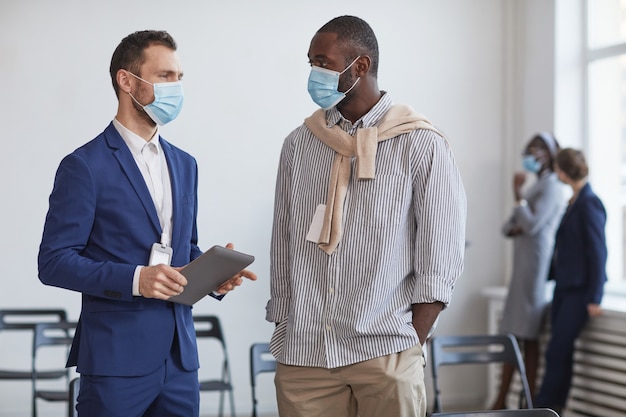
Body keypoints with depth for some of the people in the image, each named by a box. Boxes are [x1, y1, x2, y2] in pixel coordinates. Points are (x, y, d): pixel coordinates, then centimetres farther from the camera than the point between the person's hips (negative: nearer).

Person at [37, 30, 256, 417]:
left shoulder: (184, 164, 14)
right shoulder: (84, 166, -7)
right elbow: (54, 262, -10)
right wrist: (134, 279, -22)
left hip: (180, 355, 6)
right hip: (116, 356, -6)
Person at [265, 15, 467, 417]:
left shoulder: (421, 145, -2)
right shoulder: (299, 143, 9)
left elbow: (440, 263, -4)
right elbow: (282, 248, 11)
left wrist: (409, 347, -8)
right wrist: (283, 332, 8)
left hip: (384, 356, -3)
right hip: (301, 356, 3)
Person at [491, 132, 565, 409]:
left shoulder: (551, 187, -6)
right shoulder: (535, 187, 21)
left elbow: (532, 225, -18)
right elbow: (508, 226, 18)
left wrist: (518, 195, -12)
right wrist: (514, 229, -4)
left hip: (536, 263, -9)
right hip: (522, 264, 9)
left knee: (528, 335, -8)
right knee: (512, 334, 7)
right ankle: (501, 400, 10)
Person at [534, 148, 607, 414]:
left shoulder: (589, 204, -14)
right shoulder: (574, 202, 12)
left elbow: (598, 252, -15)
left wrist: (594, 298, -15)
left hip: (579, 292, -8)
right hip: (564, 288, 8)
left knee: (556, 352, -8)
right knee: (561, 353, 8)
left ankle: (542, 408, -1)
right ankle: (554, 408, 12)